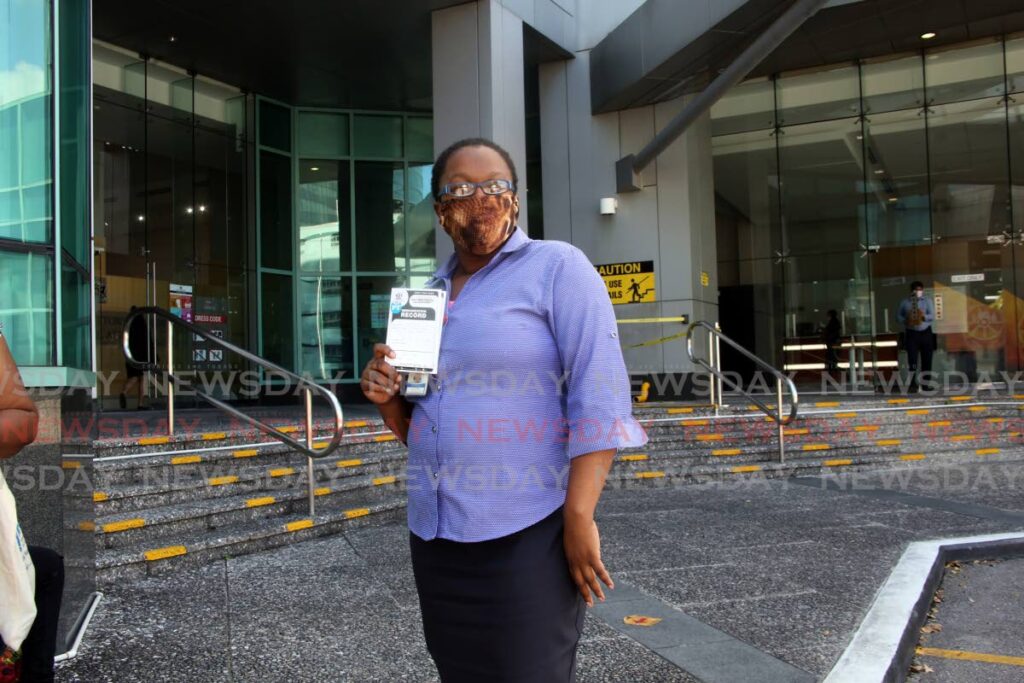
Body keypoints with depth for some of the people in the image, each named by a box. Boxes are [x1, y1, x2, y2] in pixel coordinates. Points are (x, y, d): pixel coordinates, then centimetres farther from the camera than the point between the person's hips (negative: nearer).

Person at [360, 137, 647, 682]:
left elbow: (599, 399, -13)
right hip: (434, 537, 6)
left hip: (525, 535, -6)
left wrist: (579, 518, -19)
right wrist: (387, 399, -2)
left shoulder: (557, 267, -5)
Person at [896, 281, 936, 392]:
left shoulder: (927, 301, 8)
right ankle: (913, 384, -5)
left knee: (927, 360, 3)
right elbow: (898, 316, 9)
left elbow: (932, 315, -2)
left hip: (926, 333, 1)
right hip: (911, 333, -1)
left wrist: (924, 316, -23)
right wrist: (906, 321, -11)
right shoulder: (905, 302, 8)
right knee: (912, 360, -7)